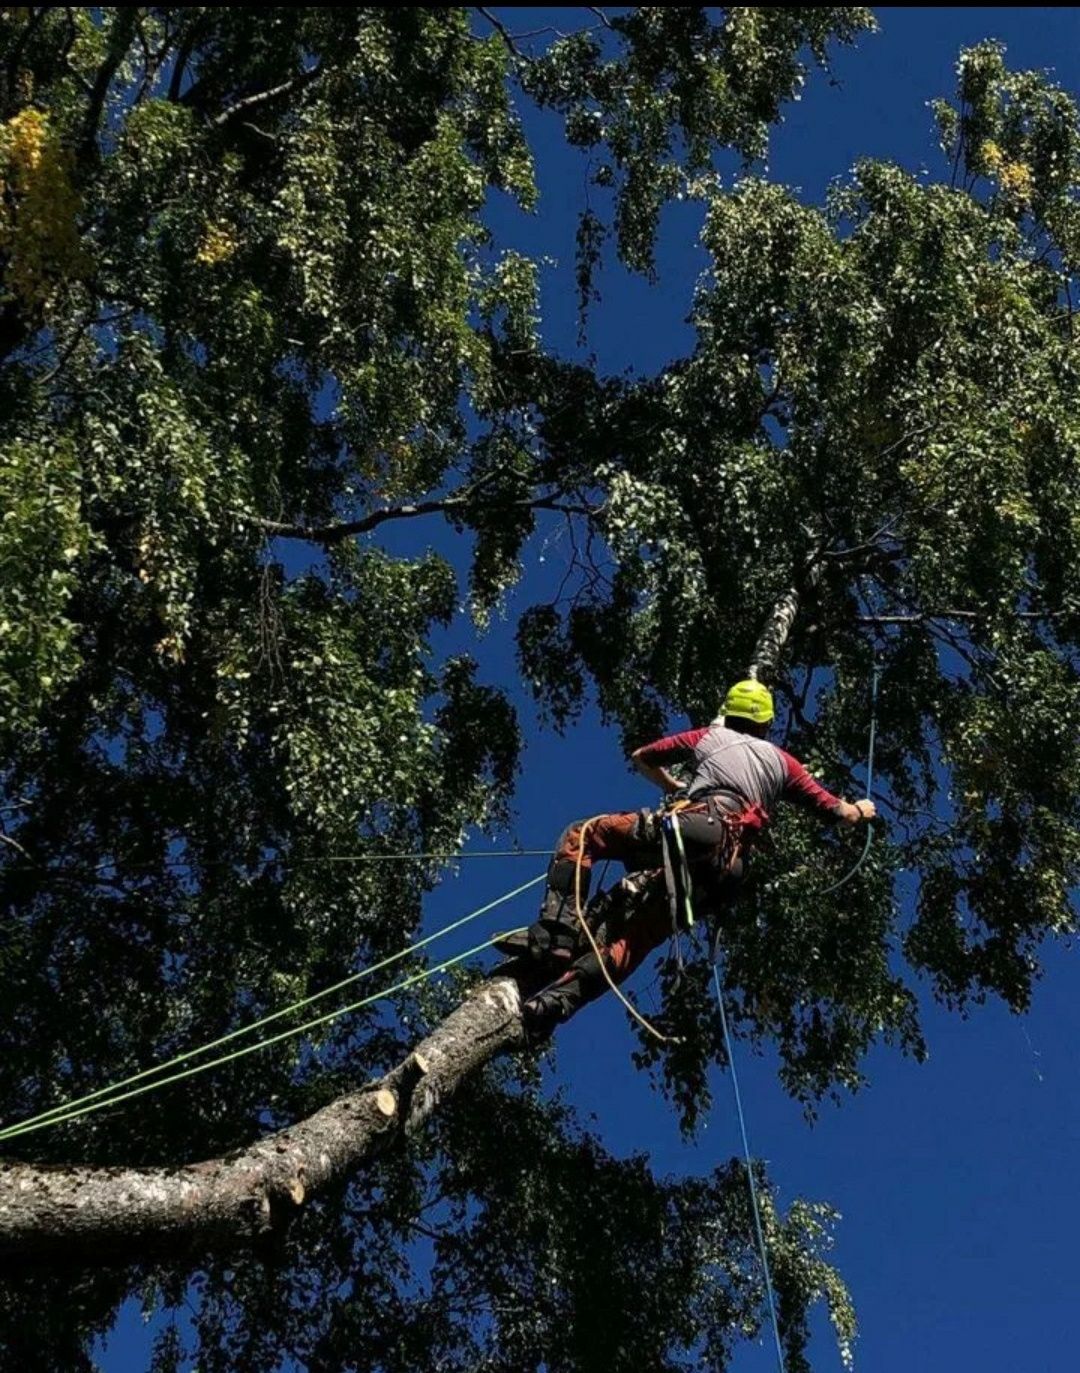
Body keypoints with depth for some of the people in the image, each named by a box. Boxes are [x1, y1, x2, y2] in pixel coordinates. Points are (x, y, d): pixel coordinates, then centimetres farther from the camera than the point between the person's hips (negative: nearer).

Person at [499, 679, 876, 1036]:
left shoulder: (710, 736, 27)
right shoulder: (782, 762, 30)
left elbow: (641, 758, 37)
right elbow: (841, 814, 30)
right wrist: (861, 810, 53)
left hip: (690, 825, -3)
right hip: (722, 869, 3)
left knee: (580, 836, 2)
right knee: (632, 941, 0)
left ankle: (557, 934, -21)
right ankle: (560, 998, -24)